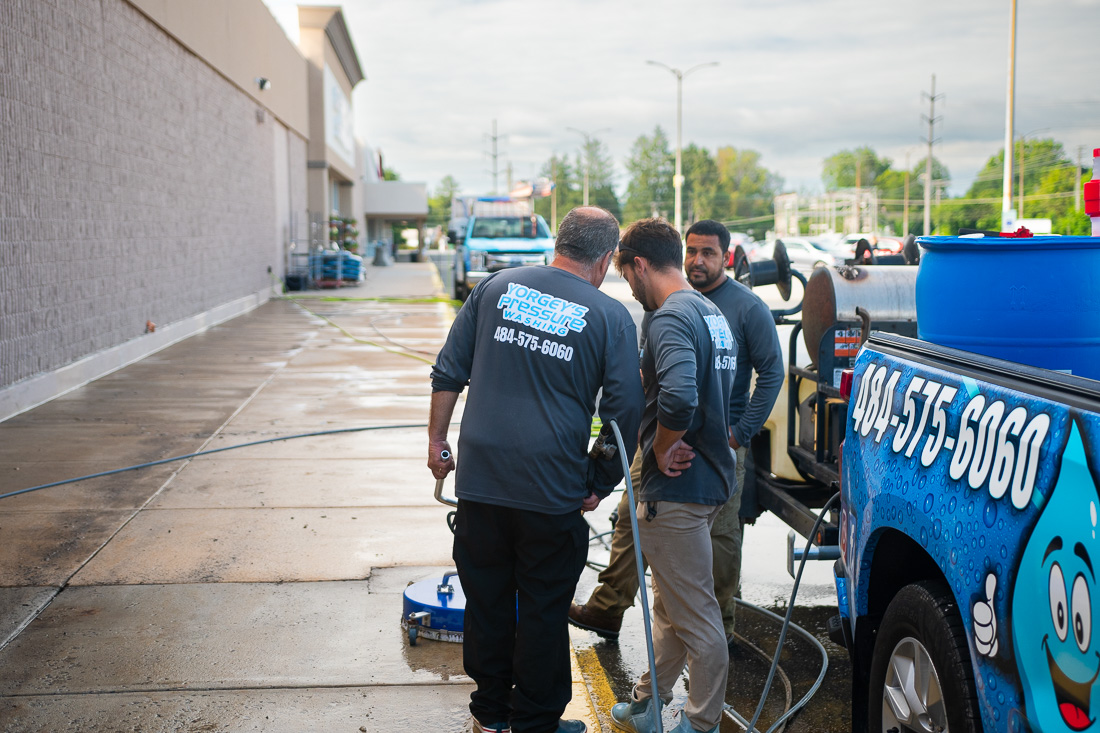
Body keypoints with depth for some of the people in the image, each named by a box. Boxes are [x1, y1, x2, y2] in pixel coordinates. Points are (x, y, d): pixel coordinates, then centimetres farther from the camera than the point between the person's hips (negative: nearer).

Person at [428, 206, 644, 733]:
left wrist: (437, 438, 16)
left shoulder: (495, 287, 5)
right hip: (553, 491, -3)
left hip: (480, 480, 3)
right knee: (543, 611, 11)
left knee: (486, 600, 16)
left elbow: (449, 372, 7)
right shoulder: (611, 316, -3)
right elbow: (625, 412, -5)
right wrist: (601, 484, 5)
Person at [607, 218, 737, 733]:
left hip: (677, 489, -10)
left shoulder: (670, 318, -18)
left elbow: (678, 398, -35)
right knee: (671, 604, 20)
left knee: (696, 614, 2)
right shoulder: (712, 313, 14)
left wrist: (661, 450, -18)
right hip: (711, 478, 10)